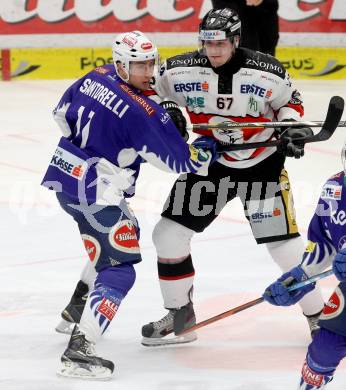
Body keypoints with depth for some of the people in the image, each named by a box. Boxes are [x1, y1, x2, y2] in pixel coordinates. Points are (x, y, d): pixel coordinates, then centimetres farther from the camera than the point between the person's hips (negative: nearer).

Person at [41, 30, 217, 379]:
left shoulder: (95, 78, 2)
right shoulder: (144, 112, -20)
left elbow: (63, 114, 18)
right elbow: (180, 161, -11)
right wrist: (207, 150, 9)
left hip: (63, 176, 9)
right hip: (95, 193, -9)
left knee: (114, 235, 31)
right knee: (119, 269, -8)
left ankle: (78, 308, 39)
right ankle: (78, 353, -18)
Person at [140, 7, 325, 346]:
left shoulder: (267, 72, -18)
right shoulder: (182, 71, -14)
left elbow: (290, 101, 1)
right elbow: (150, 88, 4)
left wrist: (291, 129, -17)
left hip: (262, 164, -3)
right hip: (209, 164, 3)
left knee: (285, 245, -7)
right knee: (168, 234, -1)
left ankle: (319, 315, 12)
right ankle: (180, 316, 16)